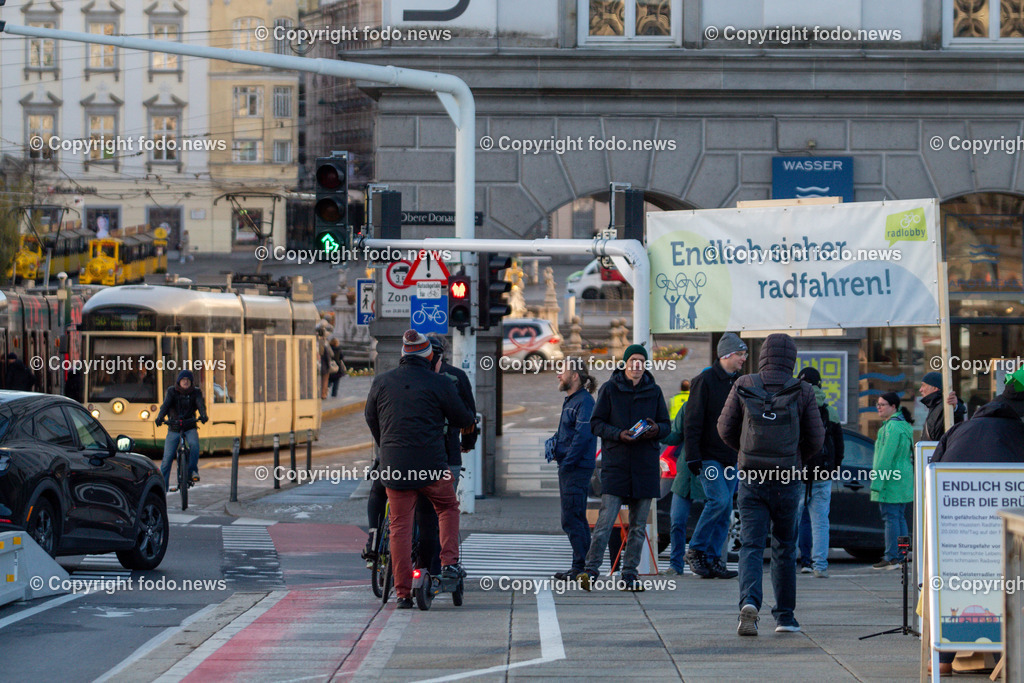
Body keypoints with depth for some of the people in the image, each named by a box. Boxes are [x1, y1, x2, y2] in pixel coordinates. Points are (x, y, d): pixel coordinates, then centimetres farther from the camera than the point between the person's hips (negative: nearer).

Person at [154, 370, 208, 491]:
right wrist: (160, 417, -36)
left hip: (190, 428, 0)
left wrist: (203, 415, -39)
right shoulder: (172, 391, -1)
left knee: (194, 444, -32)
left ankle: (193, 470, -19)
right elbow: (166, 404, -16)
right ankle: (162, 485, 4)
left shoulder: (196, 392, 1)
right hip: (173, 429, 0)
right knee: (167, 458, -5)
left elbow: (200, 404, -16)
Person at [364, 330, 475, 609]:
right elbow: (461, 419, 7)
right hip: (431, 465, -2)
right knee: (448, 508, 24)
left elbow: (370, 417, 21)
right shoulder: (440, 384, -3)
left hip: (394, 466, 2)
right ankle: (449, 563, 10)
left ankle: (403, 593, 2)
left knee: (400, 526, 5)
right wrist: (473, 419, 32)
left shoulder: (381, 382, 6)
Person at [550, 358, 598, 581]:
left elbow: (582, 436, -21)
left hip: (577, 469, -11)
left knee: (572, 519, -10)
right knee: (576, 519, 13)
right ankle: (582, 566, 18)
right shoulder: (570, 400, 18)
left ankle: (581, 566, -8)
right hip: (568, 468, 11)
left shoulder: (583, 401, -14)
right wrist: (554, 443, 9)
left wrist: (567, 463, -20)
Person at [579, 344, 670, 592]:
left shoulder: (654, 391, 10)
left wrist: (656, 429, -10)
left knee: (638, 525, 6)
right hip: (615, 463, -3)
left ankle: (629, 574, 12)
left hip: (645, 466, 3)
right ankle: (591, 570, -11)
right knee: (606, 521, -12)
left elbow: (666, 424, 14)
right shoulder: (609, 389, 2)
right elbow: (596, 423, 0)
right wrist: (619, 434, -17)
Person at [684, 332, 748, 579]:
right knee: (719, 499, -19)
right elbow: (692, 421, -11)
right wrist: (692, 455, -16)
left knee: (725, 509, 3)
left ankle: (713, 558, 8)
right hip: (709, 455, -7)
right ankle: (696, 550, -6)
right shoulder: (705, 381, -8)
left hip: (731, 457, 7)